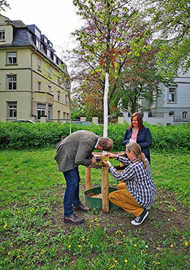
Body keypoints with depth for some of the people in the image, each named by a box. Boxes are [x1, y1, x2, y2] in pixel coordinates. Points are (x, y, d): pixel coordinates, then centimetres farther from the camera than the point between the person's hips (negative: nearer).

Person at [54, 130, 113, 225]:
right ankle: (68, 215, -2)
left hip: (70, 154, 10)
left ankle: (76, 204, 35)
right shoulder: (88, 142, -31)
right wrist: (90, 161, -14)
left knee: (76, 180, 18)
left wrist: (91, 157, 0)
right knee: (72, 183, -11)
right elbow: (79, 160, -29)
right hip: (66, 156, -10)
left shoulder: (95, 138, -1)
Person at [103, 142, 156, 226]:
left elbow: (119, 177, -14)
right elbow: (129, 162, 15)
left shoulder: (134, 167, -29)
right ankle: (145, 205, 17)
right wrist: (116, 156, 11)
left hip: (143, 197, -9)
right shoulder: (144, 159, -3)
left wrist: (109, 166, -2)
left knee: (112, 196, -4)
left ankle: (140, 212, -4)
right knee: (119, 186, 22)